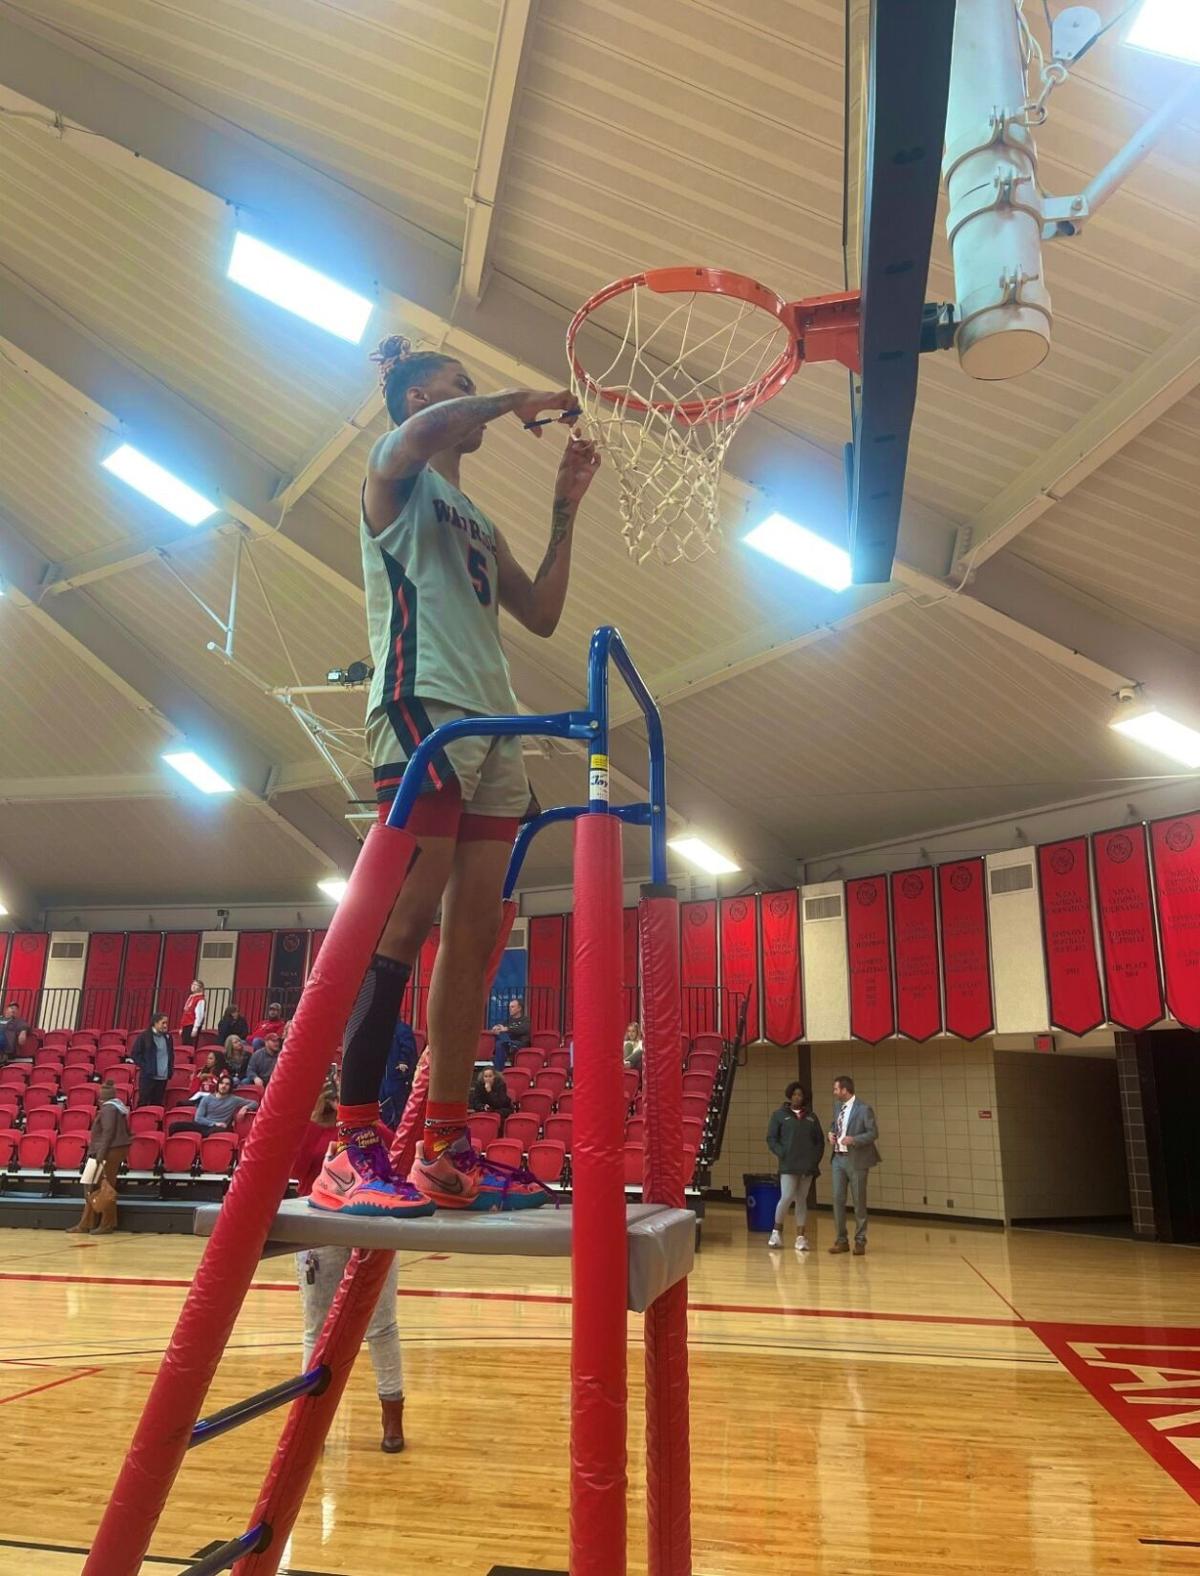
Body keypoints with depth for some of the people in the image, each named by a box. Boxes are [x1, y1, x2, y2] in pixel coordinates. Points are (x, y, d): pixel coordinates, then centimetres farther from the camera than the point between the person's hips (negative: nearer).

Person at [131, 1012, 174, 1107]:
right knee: (143, 1103, 1)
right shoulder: (144, 1036, -7)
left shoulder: (167, 1036, 7)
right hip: (148, 1076, -4)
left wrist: (170, 1069, 10)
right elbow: (135, 1053, -4)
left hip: (163, 1077, 4)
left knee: (157, 1104, 8)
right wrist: (144, 1066, -8)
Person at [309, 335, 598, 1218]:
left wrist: (566, 509, 20)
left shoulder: (477, 521, 30)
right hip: (424, 709, -8)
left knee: (474, 933, 0)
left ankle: (448, 1151, 3)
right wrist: (522, 401, -1)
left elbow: (541, 615, 23)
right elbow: (425, 430, -16)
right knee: (407, 922, -17)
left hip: (495, 726, 8)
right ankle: (354, 1148, -14)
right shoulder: (395, 474, 9)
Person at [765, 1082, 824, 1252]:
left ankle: (800, 1237, 9)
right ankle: (777, 1231, 9)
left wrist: (816, 1158, 2)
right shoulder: (780, 1115, 4)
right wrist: (782, 1154, -11)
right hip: (788, 1165, -3)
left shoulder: (811, 1117, 14)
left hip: (808, 1166, 3)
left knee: (802, 1200, 5)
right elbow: (771, 1138, 1)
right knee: (787, 1197, -11)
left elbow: (820, 1140, 15)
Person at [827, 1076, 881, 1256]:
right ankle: (841, 1240, 13)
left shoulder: (864, 1109, -11)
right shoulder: (839, 1107, 11)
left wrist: (853, 1140, -25)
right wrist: (832, 1134, 2)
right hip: (838, 1158, 6)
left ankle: (860, 1241, 15)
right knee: (838, 1199, 4)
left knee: (859, 1201, 4)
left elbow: (873, 1133, -13)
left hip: (856, 1160, -6)